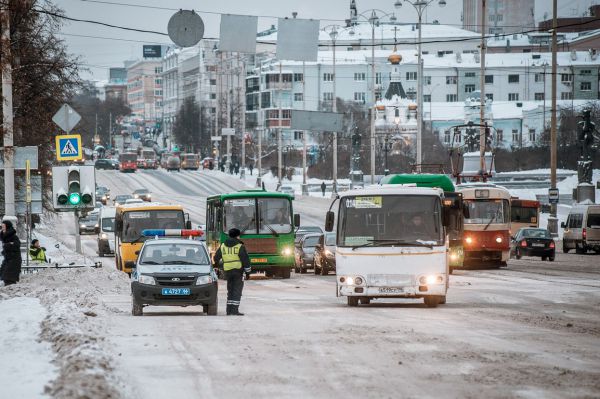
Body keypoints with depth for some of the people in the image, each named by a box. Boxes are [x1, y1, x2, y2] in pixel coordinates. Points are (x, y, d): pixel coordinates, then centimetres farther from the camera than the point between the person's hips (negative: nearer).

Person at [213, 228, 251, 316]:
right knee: (237, 290, -4)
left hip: (227, 271, 5)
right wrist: (247, 271, -2)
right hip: (238, 270, -5)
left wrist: (216, 263, 42)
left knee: (230, 290, 14)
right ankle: (234, 310, -11)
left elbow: (216, 257, 21)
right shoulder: (240, 246, -6)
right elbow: (245, 259, -10)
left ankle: (229, 310, 10)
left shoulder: (223, 246, 10)